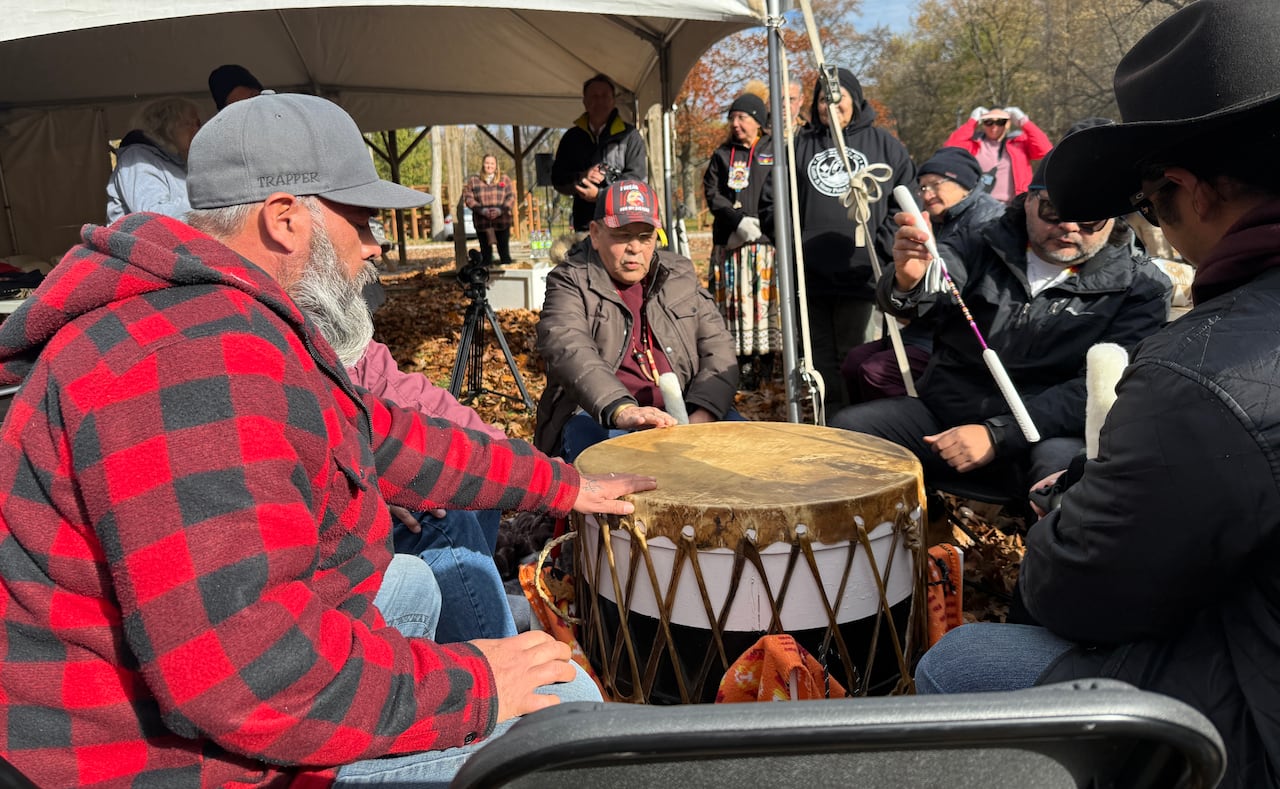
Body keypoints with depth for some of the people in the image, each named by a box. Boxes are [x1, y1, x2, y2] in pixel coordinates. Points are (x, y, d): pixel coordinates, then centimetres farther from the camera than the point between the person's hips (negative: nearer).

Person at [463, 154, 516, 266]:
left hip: (502, 221, 0)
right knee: (485, 253, 4)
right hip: (482, 223, 0)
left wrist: (501, 209, -15)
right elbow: (468, 198, 1)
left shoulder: (505, 180, 11)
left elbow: (511, 197, 2)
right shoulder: (473, 181, 10)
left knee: (504, 251, 0)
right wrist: (481, 210, -15)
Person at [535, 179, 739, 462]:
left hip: (684, 409, 4)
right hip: (599, 416, -4)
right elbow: (569, 351, -17)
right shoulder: (570, 282, 2)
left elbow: (719, 348, 11)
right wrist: (620, 410, -36)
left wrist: (703, 412, -10)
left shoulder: (681, 274, 17)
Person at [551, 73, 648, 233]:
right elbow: (557, 178, 14)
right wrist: (580, 178, -8)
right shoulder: (572, 137, 16)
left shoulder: (629, 135, 6)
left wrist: (601, 194, -15)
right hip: (584, 224, 3)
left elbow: (636, 177, -3)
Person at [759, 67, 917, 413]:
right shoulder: (800, 145, 12)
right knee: (822, 360, 9)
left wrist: (881, 246, -5)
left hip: (860, 277, -2)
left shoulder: (884, 144, 8)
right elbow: (769, 201, 14)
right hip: (810, 277, 2)